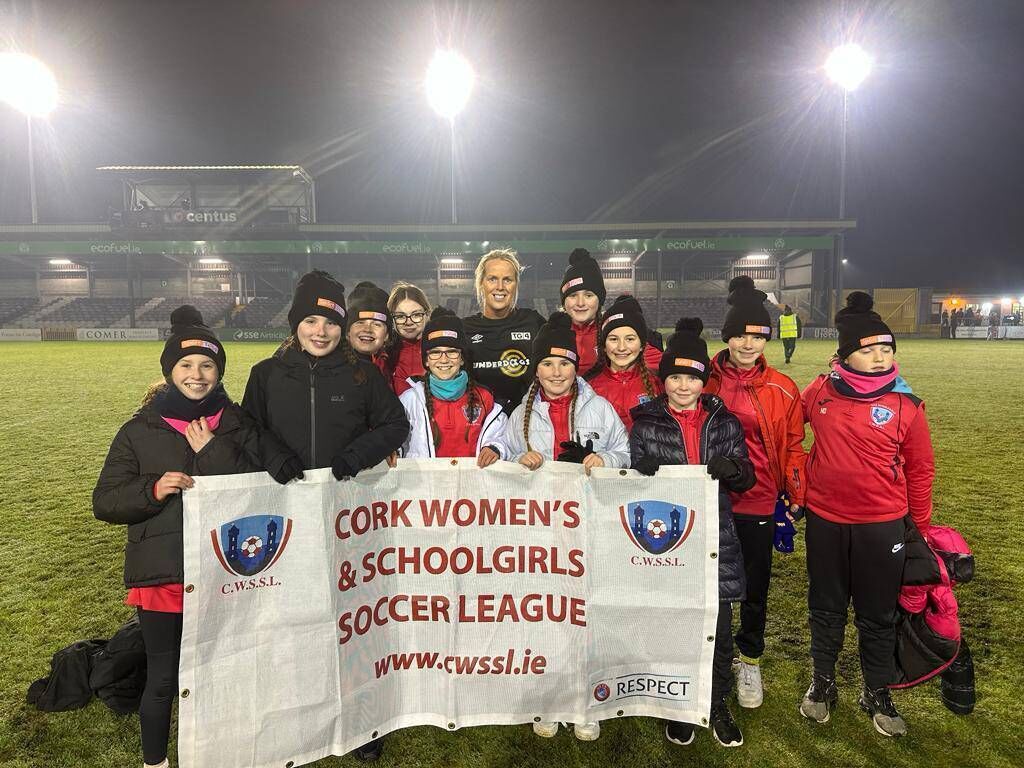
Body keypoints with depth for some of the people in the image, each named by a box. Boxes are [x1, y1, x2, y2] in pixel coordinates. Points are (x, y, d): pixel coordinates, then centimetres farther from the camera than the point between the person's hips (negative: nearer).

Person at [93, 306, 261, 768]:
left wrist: (215, 453, -16)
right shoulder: (140, 430, 0)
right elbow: (104, 502, 1)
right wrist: (152, 490, -18)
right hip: (161, 573, -1)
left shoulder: (238, 425, 1)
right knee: (163, 678, 10)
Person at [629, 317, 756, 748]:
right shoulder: (645, 423, 0)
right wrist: (642, 470, -23)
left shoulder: (725, 422, 6)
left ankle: (717, 706, 31)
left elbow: (746, 478, 5)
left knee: (718, 629, 8)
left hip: (714, 537, 1)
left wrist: (732, 468, -19)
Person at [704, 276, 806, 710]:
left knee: (755, 585, 14)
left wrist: (795, 499, 0)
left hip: (759, 502, 0)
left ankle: (750, 662, 36)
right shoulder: (705, 380, -4)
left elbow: (793, 446, 2)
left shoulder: (782, 389, -2)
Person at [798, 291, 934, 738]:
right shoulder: (819, 392, -6)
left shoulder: (906, 405, -9)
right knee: (826, 608, 16)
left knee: (877, 615, 14)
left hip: (882, 525, -1)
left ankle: (877, 693, 35)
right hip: (824, 520, 1)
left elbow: (920, 469, 0)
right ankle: (823, 683, 36)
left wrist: (919, 527, 5)